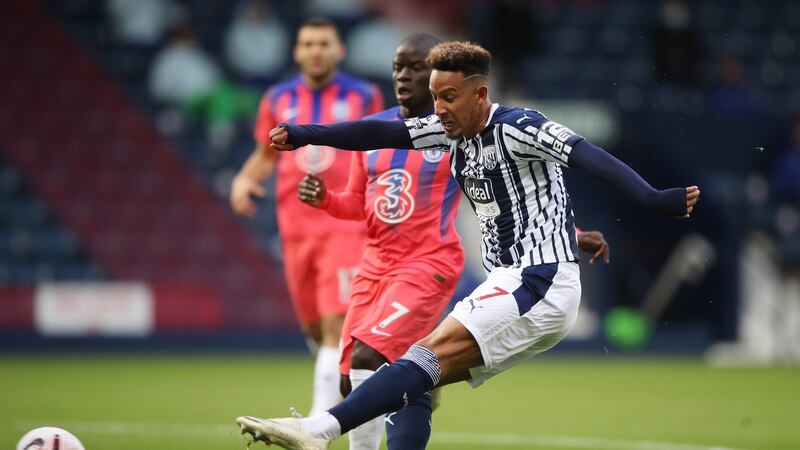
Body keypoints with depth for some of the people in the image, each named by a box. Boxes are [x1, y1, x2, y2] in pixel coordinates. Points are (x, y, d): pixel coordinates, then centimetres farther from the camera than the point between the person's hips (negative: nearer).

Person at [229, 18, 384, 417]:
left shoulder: (363, 97, 2)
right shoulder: (278, 99, 8)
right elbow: (265, 155, 19)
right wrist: (245, 178, 1)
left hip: (345, 223, -3)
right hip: (296, 226, 3)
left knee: (336, 322, -14)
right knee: (313, 326, 8)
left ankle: (323, 409, -14)